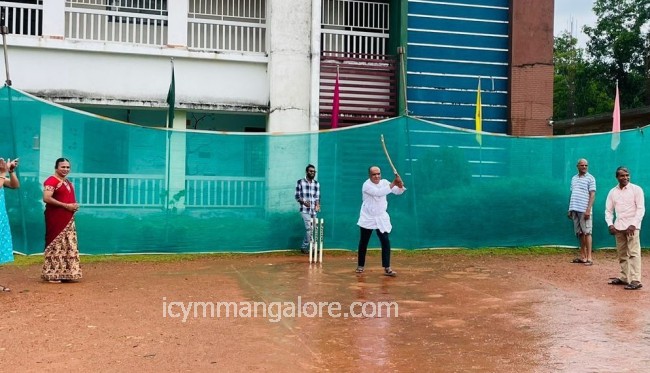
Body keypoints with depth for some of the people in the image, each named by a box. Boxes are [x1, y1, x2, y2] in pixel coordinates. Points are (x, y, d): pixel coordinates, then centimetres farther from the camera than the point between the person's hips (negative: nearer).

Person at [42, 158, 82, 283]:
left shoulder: (68, 181, 17)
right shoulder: (51, 181, -12)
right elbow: (46, 198, -23)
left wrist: (75, 205, 6)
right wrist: (66, 205, -21)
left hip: (68, 219, 9)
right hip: (56, 218, -9)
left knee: (69, 245, 10)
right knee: (56, 245, -6)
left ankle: (66, 273, 17)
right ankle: (52, 275, 0)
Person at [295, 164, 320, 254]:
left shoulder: (317, 184, 11)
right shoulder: (300, 182, 0)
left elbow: (317, 197, 10)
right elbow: (297, 196, -1)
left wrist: (317, 204, -9)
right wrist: (303, 202, -19)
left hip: (314, 210, 4)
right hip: (304, 210, -4)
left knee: (311, 229, 5)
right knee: (309, 228, -14)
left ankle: (304, 247, 16)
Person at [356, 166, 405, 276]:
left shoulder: (384, 182, 2)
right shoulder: (367, 185, -15)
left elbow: (398, 191, -3)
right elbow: (378, 192, -31)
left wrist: (400, 185, -26)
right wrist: (393, 184, -36)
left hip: (381, 218, 3)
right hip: (367, 218, -3)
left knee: (386, 242, -8)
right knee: (363, 243, 8)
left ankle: (387, 268, -5)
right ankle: (360, 265, 25)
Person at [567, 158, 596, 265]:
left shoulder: (590, 178, -1)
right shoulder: (574, 178, 17)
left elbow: (592, 195, -7)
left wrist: (588, 209, -16)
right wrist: (570, 209, 15)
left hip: (584, 210, -6)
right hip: (574, 209, 6)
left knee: (586, 232, -6)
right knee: (580, 233, 8)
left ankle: (589, 258, -4)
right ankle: (582, 256, 14)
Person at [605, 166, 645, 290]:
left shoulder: (636, 189, -2)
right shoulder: (612, 192, 9)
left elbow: (641, 209, -7)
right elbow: (608, 210, 11)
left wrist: (633, 225, -16)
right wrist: (610, 224, -5)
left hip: (632, 226, -5)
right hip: (618, 227, 5)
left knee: (633, 253, -11)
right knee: (622, 254, 9)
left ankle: (635, 281, -15)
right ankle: (624, 278, 17)